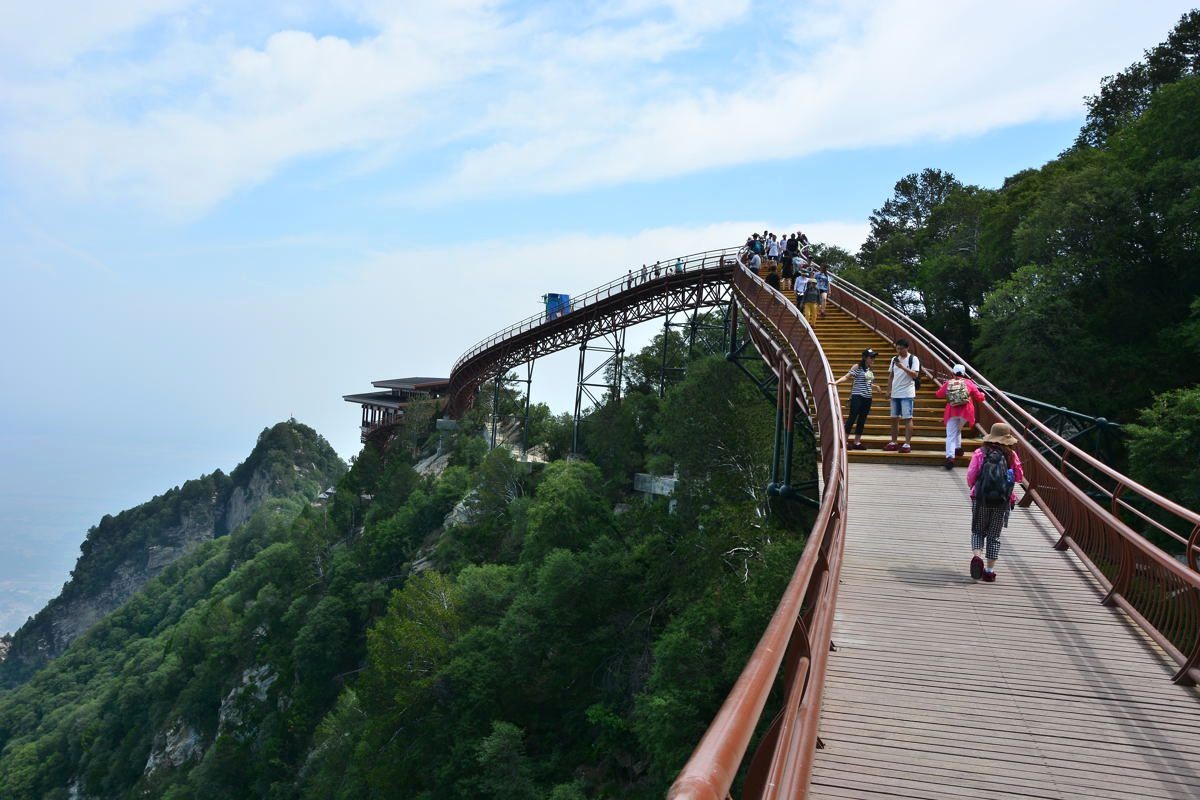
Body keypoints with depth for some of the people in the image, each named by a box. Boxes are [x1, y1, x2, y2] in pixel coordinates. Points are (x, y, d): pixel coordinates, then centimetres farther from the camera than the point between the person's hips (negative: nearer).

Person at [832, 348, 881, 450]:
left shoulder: (870, 370, 14)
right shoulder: (857, 367, -7)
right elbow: (847, 377, -16)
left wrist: (875, 387, 10)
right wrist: (837, 382, -30)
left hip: (867, 398, 7)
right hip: (857, 397, -7)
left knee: (862, 420, 8)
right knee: (852, 418, -9)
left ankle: (857, 442, 13)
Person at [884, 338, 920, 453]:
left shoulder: (913, 359, -5)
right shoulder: (894, 359, 12)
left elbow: (915, 375, -15)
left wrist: (903, 367, -24)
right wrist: (889, 389, 10)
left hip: (907, 394, -6)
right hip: (895, 394, 6)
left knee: (907, 418, -5)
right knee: (894, 418, 10)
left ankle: (907, 444, -4)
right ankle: (893, 443, 17)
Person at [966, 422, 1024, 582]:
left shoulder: (979, 453, -7)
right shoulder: (1011, 455, -4)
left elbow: (970, 476, -7)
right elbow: (1020, 477, 4)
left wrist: (973, 486, 14)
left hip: (981, 499, -1)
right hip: (1002, 501, 1)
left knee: (978, 531, 16)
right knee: (994, 535, 11)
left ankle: (977, 556, -10)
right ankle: (989, 570, 12)